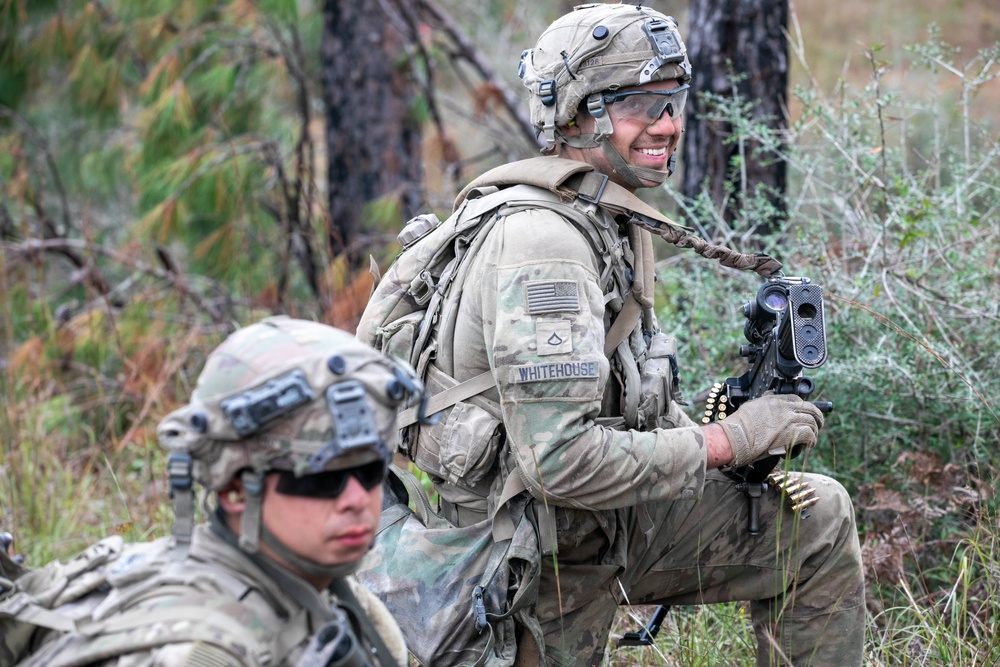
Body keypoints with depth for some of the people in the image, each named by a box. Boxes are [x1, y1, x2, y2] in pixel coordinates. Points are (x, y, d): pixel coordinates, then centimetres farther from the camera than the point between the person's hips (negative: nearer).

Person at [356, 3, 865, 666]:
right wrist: (726, 441, -22)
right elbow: (559, 461, -32)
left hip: (607, 515, 9)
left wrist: (755, 454, -1)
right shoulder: (542, 242, -25)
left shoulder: (613, 224, 7)